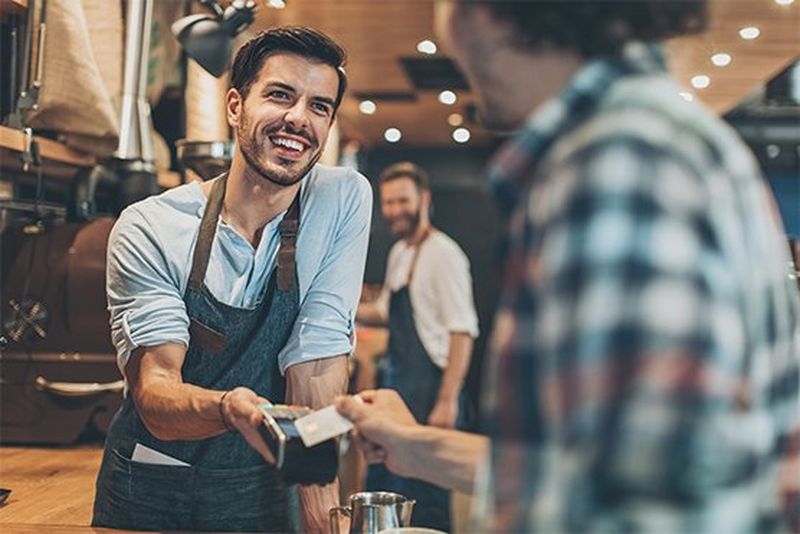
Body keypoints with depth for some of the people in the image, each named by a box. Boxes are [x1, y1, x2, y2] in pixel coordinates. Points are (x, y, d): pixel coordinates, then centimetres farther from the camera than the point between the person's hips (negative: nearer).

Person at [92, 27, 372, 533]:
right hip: (148, 491, 0)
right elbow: (154, 392, -20)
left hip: (261, 493, 1)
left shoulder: (344, 201, -11)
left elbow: (316, 367, -13)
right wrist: (227, 408, -42)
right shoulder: (149, 229, -14)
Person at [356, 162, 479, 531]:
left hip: (430, 389, -9)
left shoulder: (443, 253, -13)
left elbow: (463, 332, -18)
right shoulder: (399, 252, 13)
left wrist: (447, 401, -22)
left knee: (425, 504, -3)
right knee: (379, 490, 16)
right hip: (397, 386, 9)